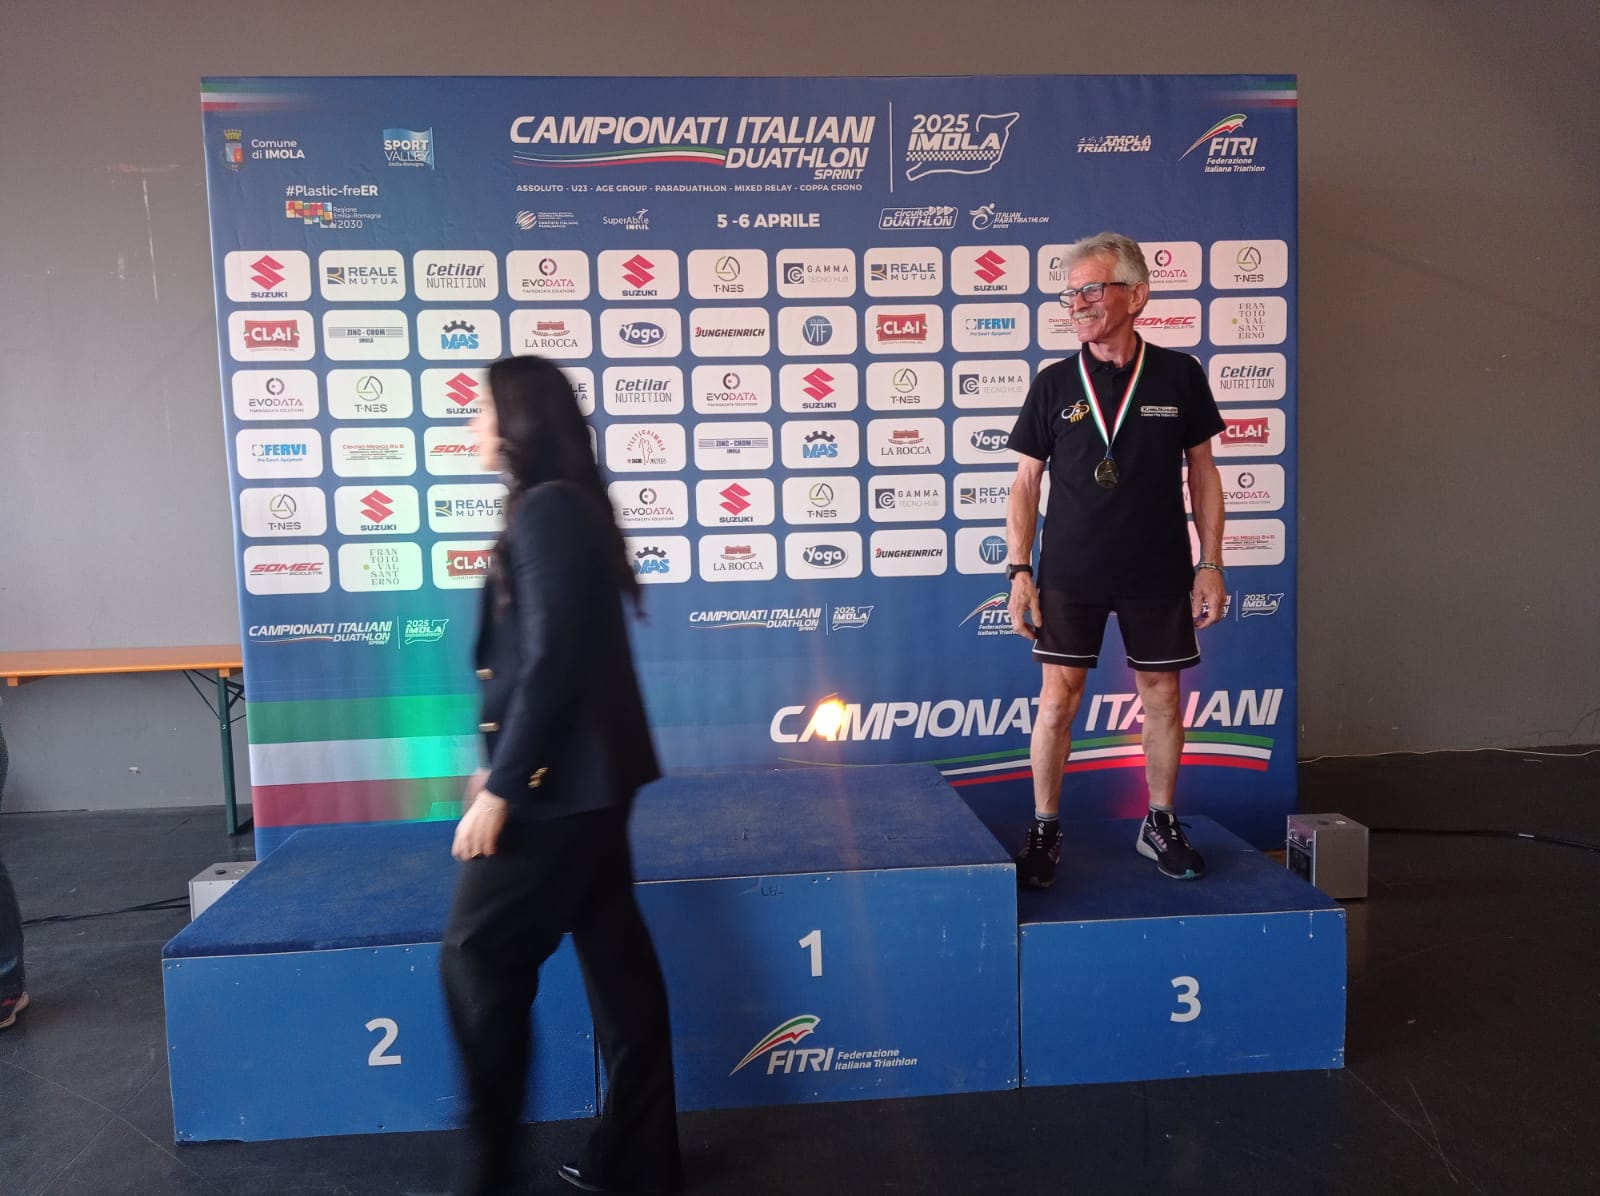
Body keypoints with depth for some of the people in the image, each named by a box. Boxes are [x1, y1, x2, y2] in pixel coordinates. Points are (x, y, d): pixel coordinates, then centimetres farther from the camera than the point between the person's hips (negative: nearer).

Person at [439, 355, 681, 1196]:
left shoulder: (546, 510, -15)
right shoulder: (560, 508, 15)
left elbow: (548, 660, -21)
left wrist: (500, 786, -18)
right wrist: (501, 767, 21)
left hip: (558, 783, -10)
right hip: (586, 777, 10)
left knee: (478, 959, 4)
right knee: (614, 956, 13)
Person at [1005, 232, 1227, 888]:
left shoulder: (1179, 375, 0)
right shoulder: (1054, 383, 0)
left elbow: (1202, 472, 6)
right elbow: (1026, 482, 3)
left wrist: (1211, 564, 2)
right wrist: (1019, 570, -3)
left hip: (1158, 572, 1)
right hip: (1069, 571, 0)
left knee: (1163, 696, 9)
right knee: (1057, 699, -1)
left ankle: (1160, 825, 27)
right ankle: (1044, 830, 15)